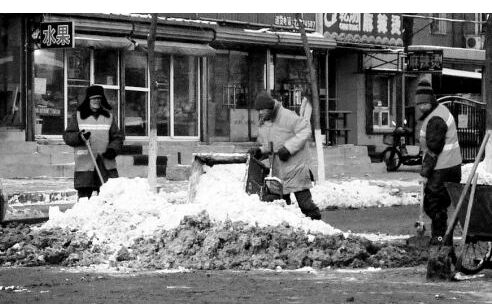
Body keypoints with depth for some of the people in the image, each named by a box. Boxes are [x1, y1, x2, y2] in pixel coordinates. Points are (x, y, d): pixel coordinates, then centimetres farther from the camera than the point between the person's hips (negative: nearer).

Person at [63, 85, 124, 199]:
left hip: (106, 164, 2)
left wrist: (113, 149, -7)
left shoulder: (109, 116, 13)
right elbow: (67, 136, 5)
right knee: (84, 195, -4)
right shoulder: (78, 116, 8)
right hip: (85, 163, -2)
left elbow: (117, 137, 13)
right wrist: (79, 137, -15)